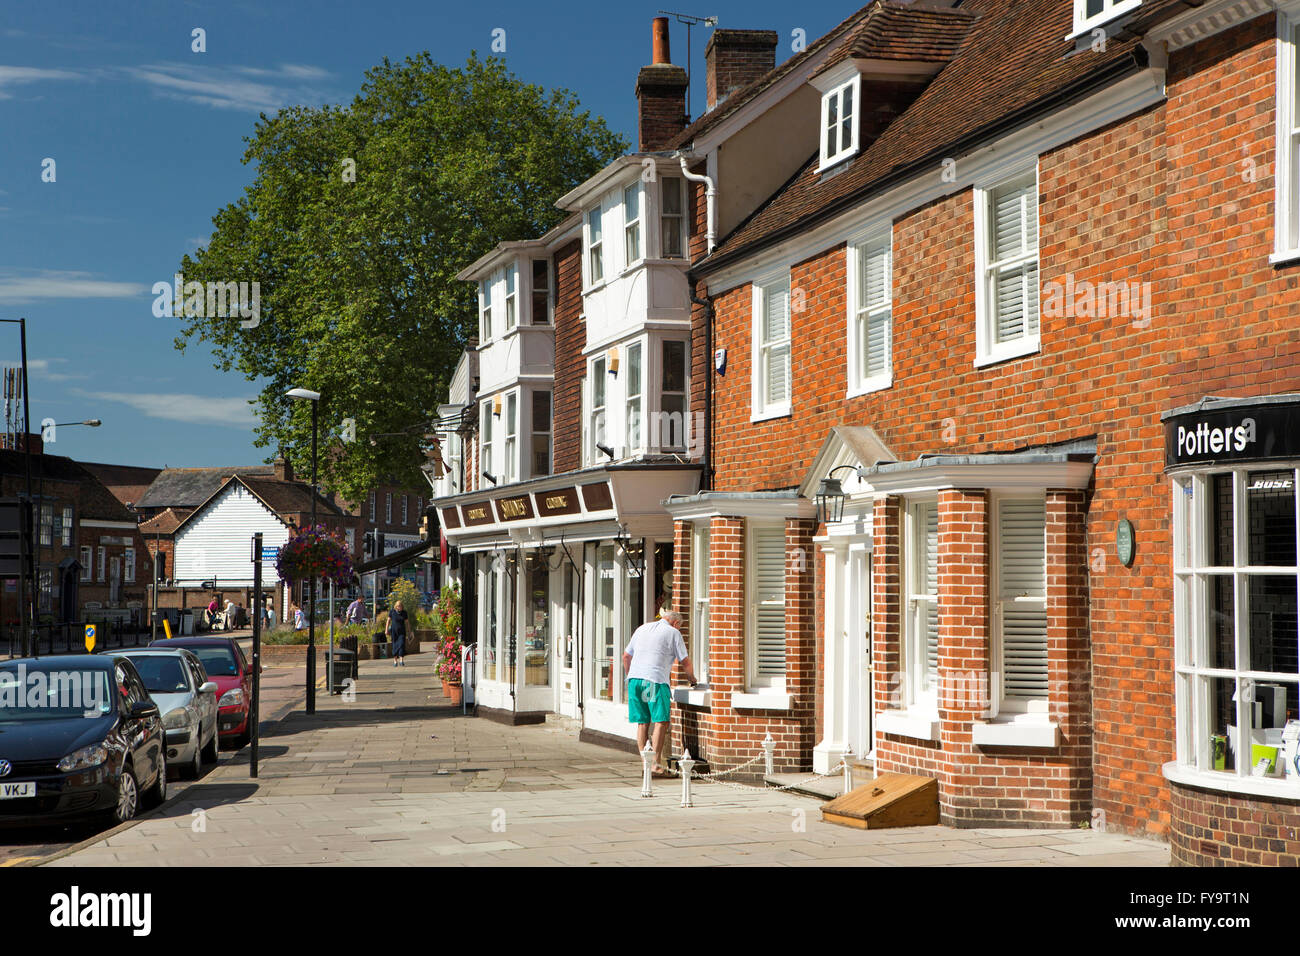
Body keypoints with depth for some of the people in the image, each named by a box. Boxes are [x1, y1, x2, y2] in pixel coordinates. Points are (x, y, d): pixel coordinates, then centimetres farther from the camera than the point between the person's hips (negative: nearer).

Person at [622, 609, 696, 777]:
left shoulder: (642, 629, 23)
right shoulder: (673, 632, 6)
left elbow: (626, 656, 24)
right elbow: (685, 661, 6)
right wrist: (692, 678, 22)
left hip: (635, 677, 6)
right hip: (655, 681, -6)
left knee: (642, 723, 8)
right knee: (661, 721, -5)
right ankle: (656, 765, -11)